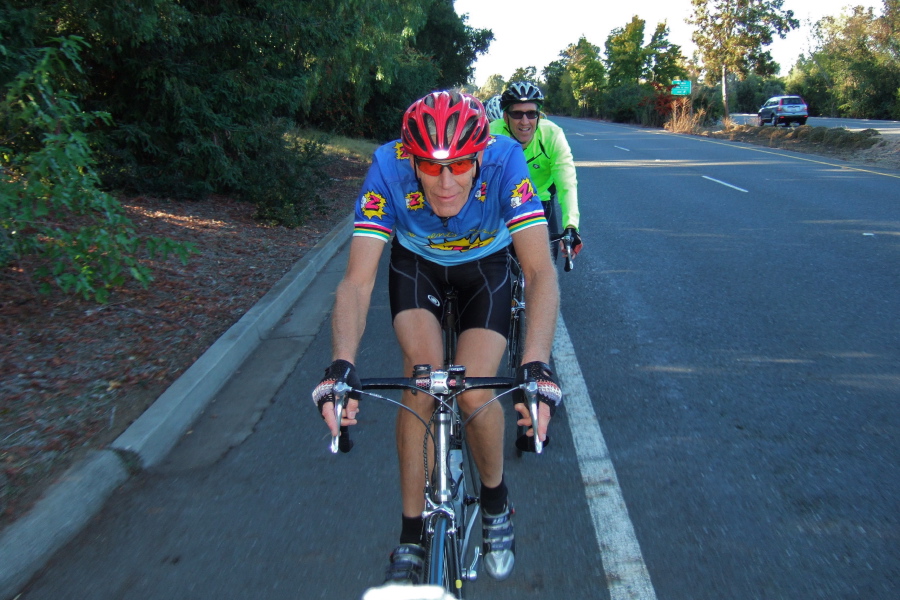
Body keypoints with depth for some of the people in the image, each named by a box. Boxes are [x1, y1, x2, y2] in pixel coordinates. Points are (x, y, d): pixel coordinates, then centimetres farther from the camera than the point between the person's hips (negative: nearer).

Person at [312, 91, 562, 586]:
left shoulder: (505, 162, -35)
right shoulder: (388, 168, -33)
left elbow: (540, 270, -40)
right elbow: (357, 280, -36)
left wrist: (536, 366, -54)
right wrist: (341, 367, -52)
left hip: (486, 266, 0)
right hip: (416, 263, 1)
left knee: (473, 393, -18)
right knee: (422, 379, -21)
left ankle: (496, 502, 15)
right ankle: (411, 539, -2)